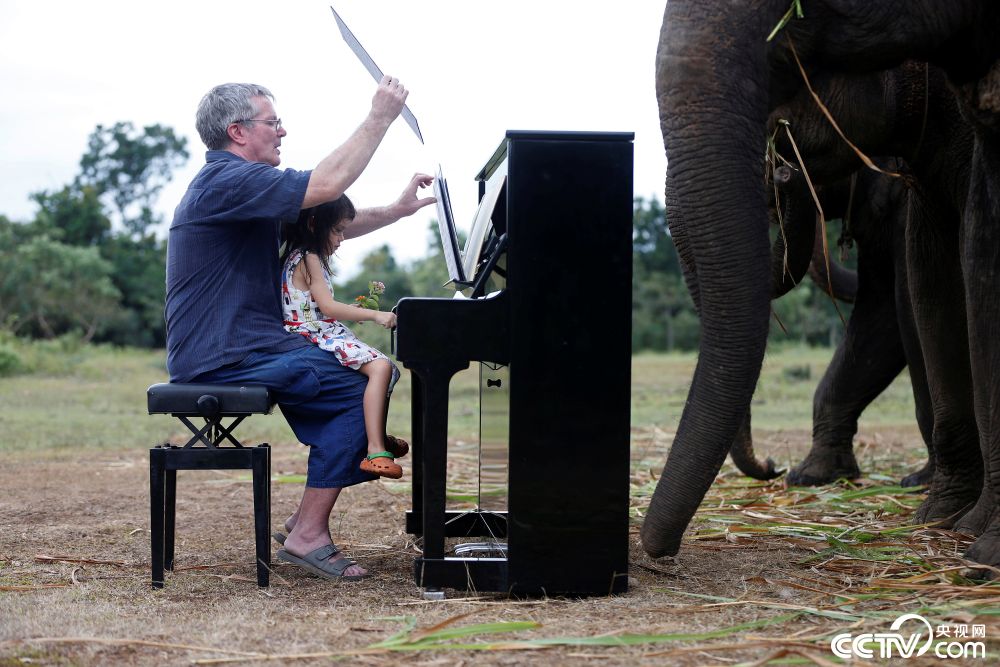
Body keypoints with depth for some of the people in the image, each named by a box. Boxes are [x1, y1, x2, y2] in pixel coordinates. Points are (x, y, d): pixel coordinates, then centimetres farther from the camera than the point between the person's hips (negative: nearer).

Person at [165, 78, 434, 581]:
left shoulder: (247, 186, 20)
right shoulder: (226, 181, -15)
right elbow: (326, 185, -25)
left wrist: (398, 210, 11)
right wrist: (380, 118, -17)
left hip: (245, 345, 11)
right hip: (222, 358, -11)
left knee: (366, 374, 12)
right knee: (362, 387, -16)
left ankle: (308, 517, 12)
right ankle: (308, 535, -13)